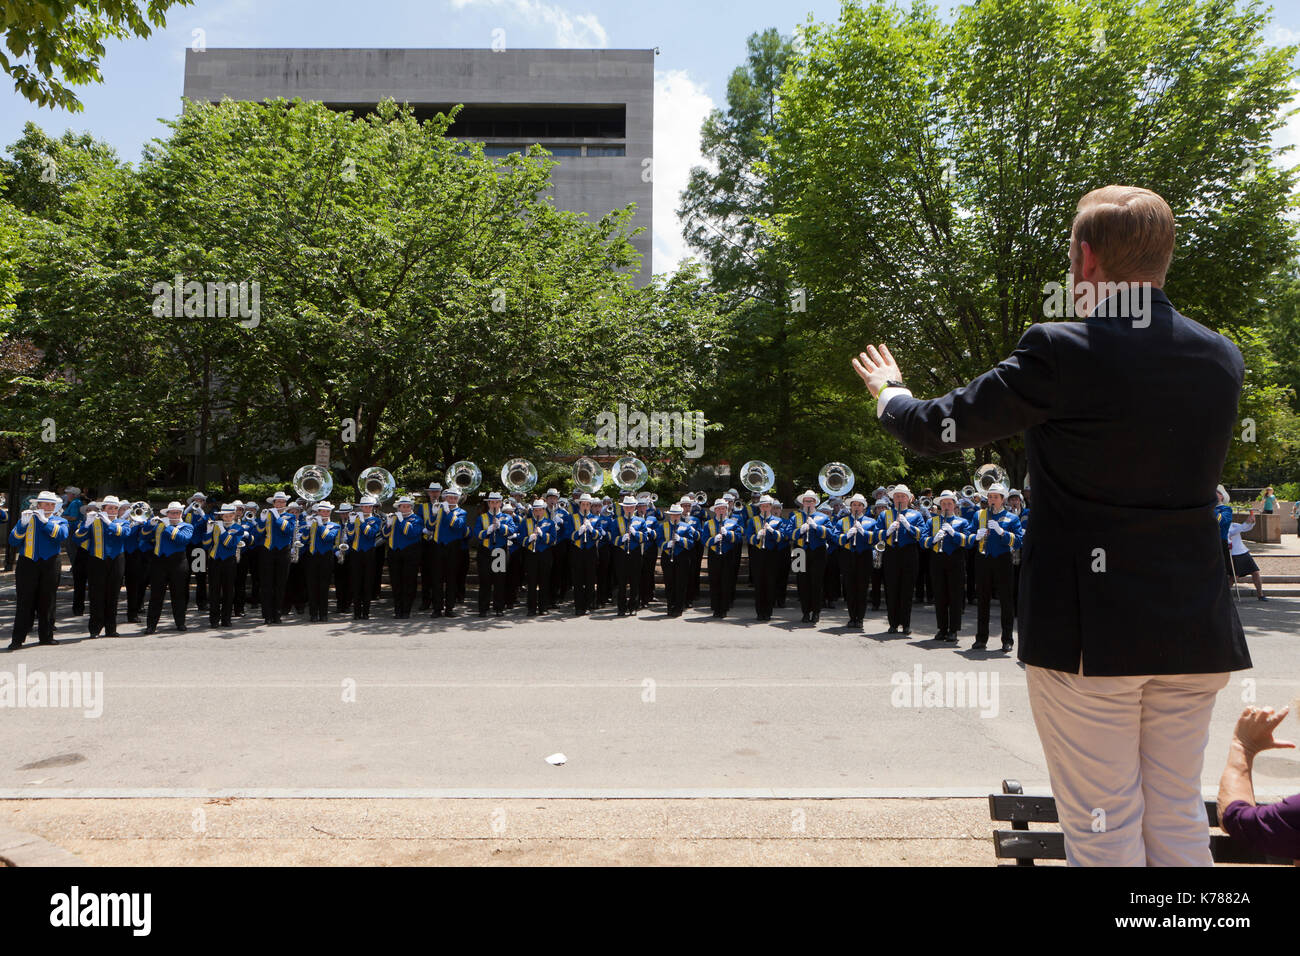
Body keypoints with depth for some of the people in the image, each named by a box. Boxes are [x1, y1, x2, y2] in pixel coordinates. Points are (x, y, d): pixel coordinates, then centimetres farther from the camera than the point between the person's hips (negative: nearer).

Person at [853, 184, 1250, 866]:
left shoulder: (1061, 352, -15)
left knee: (1102, 825, 7)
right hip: (1195, 628, 6)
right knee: (1178, 820, 18)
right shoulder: (1222, 358, 4)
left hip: (1087, 630, -6)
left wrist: (890, 390, 15)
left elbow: (936, 431, -7)